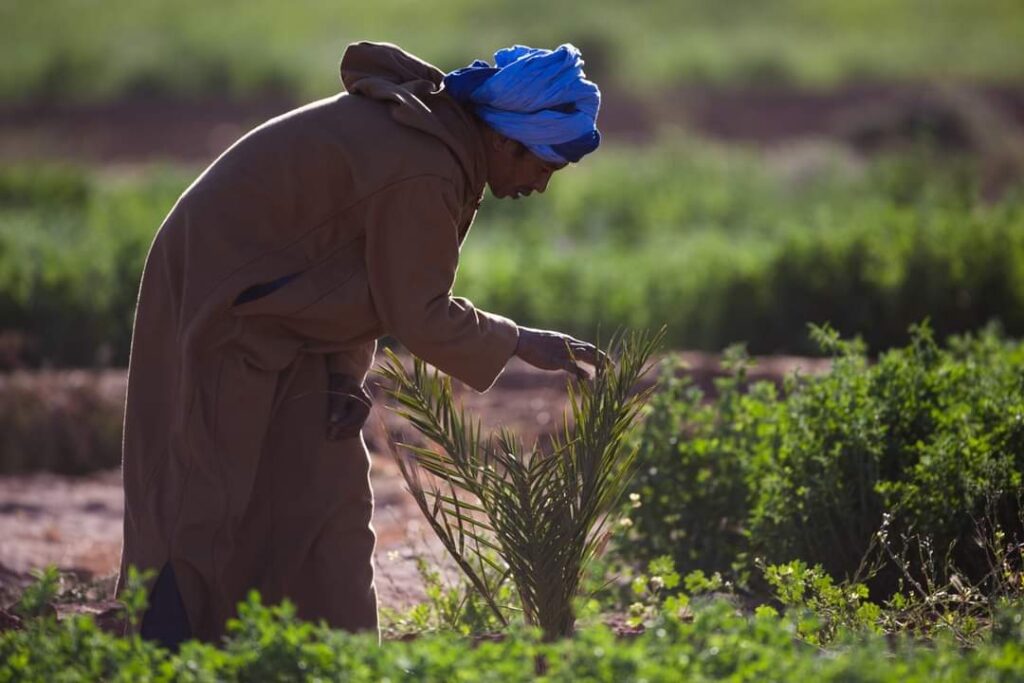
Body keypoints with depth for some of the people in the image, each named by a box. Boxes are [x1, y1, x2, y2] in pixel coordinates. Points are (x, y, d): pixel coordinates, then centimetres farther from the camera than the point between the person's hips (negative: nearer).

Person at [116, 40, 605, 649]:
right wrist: (523, 344, -9)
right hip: (222, 313, -10)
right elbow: (419, 314, -20)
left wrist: (345, 371, -2)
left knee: (326, 492, 8)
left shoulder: (429, 128, 4)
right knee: (209, 507, -10)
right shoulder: (422, 173, -27)